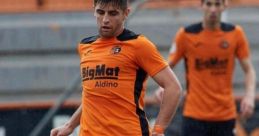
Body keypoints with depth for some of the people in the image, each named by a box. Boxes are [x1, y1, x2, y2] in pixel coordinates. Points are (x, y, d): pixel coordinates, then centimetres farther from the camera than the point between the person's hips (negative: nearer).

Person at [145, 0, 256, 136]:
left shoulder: (235, 33, 0)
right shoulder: (186, 34, -4)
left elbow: (248, 69, 5)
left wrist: (249, 95, -12)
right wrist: (162, 88, -20)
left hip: (226, 115, 2)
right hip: (194, 115, -2)